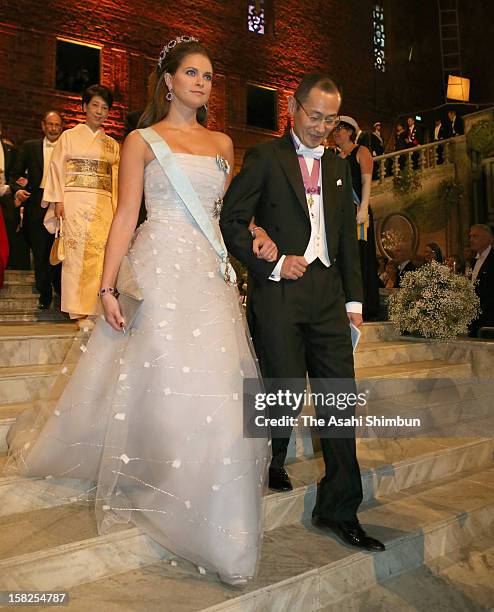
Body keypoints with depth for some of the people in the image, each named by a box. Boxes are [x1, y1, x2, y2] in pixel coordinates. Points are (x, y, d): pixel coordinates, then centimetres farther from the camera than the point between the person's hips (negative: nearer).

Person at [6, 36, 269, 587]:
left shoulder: (222, 143, 18)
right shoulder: (142, 141, 5)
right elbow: (125, 216, -3)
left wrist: (256, 235, 0)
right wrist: (107, 287, -11)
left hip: (211, 275, 4)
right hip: (160, 269, -4)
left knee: (216, 391, 1)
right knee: (162, 383, -6)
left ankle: (217, 526, 17)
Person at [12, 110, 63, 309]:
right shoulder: (29, 146, 11)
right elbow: (17, 173, 10)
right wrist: (18, 190, -10)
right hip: (37, 205, 1)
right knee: (40, 253, 6)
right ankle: (44, 295, 17)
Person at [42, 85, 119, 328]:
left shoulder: (112, 144, 18)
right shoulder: (69, 136, 10)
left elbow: (115, 179, 15)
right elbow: (57, 169, 5)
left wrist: (117, 207, 5)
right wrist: (58, 200, -6)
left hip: (103, 205, 3)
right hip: (75, 202, -2)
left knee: (100, 254, -6)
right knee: (77, 253, -7)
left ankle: (95, 308, -1)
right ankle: (80, 312, -4)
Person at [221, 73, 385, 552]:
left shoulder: (339, 167, 20)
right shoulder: (264, 158, 3)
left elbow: (348, 238, 20)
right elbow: (231, 221, -3)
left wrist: (354, 298, 13)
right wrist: (274, 262, -12)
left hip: (328, 295, 5)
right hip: (278, 293, -4)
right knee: (287, 389, -4)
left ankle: (339, 509, 14)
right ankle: (272, 460, 31)